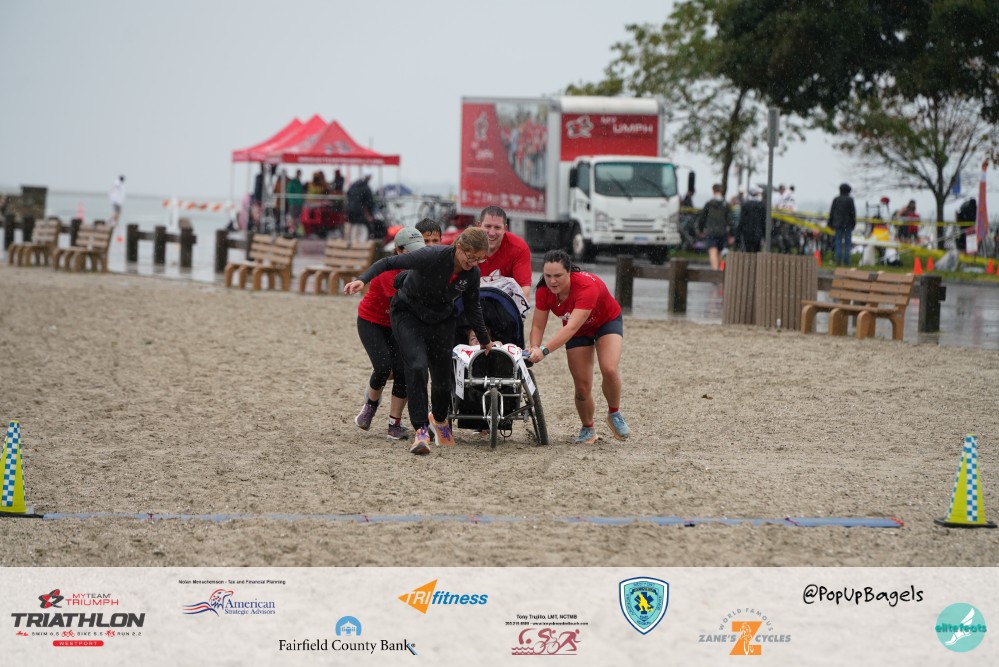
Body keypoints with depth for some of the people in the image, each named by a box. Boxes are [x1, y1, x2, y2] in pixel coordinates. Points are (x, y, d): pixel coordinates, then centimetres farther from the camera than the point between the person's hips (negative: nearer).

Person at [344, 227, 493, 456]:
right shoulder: (432, 256, -30)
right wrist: (363, 280, -36)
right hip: (409, 314, -4)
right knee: (417, 367, -24)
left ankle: (439, 419, 38)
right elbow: (390, 262, -23)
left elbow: (472, 307, 5)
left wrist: (484, 340, 15)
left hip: (441, 320, 4)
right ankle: (421, 430, -21)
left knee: (442, 378, 6)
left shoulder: (472, 273, -14)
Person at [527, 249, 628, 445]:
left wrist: (544, 350, -59)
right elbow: (538, 325, -18)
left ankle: (614, 414, -1)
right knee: (582, 386, -5)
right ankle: (588, 429, 21)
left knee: (609, 369, -28)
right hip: (579, 331, 4)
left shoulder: (587, 286, -41)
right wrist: (534, 348, -40)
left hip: (607, 322, -4)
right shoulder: (544, 291, -25)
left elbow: (572, 327, -50)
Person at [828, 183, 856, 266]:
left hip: (838, 224, 2)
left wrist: (830, 224, 7)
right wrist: (854, 224, -1)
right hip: (848, 224, -2)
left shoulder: (836, 200, 3)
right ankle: (846, 262, -1)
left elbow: (832, 212, 2)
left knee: (838, 243, 4)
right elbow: (853, 212, -9)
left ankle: (838, 262, -6)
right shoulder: (850, 200, -6)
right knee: (847, 243, 3)